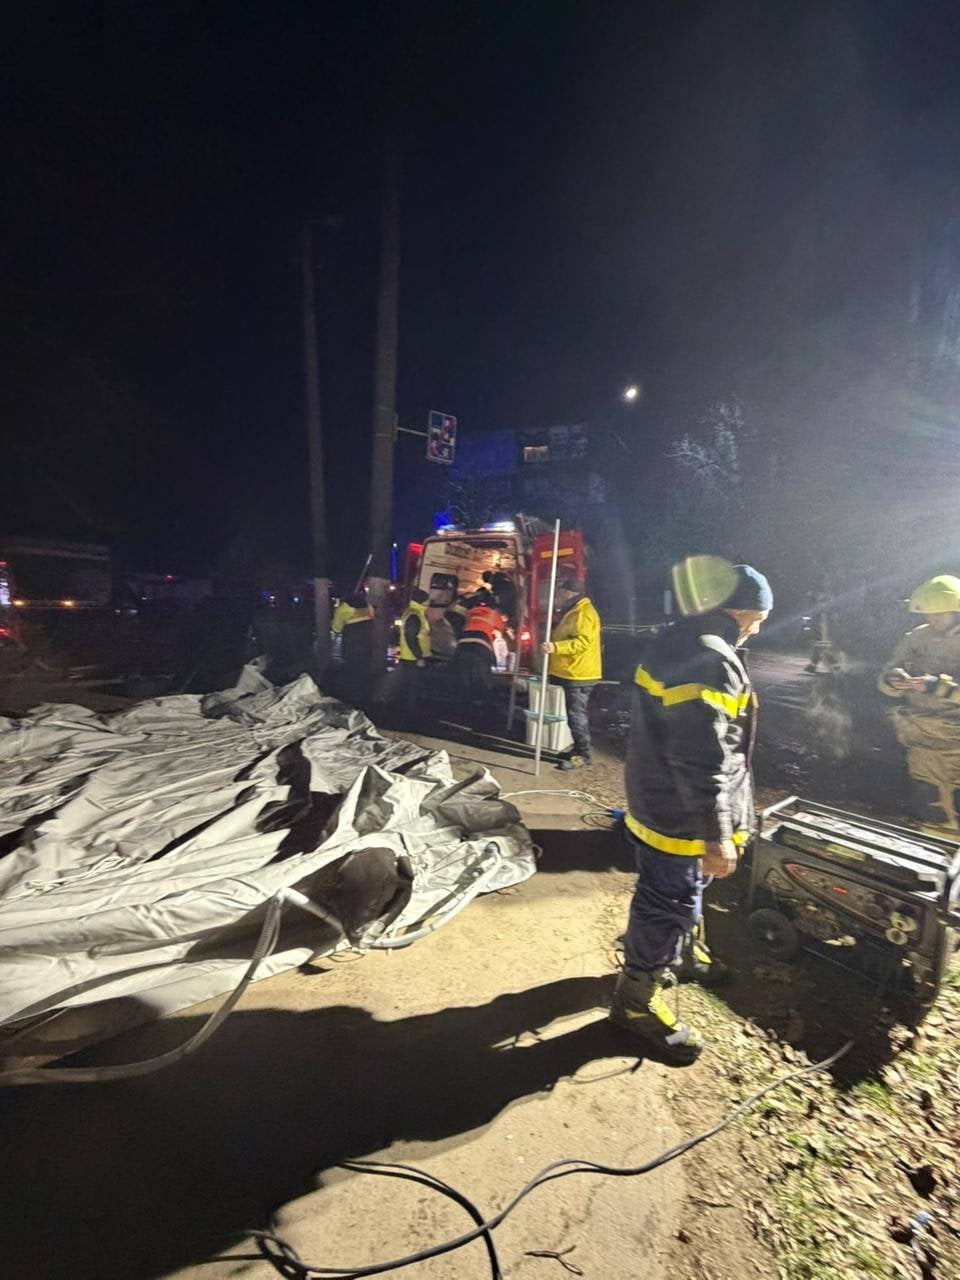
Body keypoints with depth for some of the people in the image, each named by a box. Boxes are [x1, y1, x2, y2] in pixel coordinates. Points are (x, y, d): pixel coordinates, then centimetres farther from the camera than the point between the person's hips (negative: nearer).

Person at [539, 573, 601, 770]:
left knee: (577, 714, -6)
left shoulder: (584, 613, -16)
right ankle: (579, 749, 25)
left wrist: (555, 647, -33)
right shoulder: (571, 611, 18)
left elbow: (583, 642, -27)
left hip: (579, 674, -11)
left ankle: (584, 754, 2)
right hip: (570, 672, 11)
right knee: (575, 714, 15)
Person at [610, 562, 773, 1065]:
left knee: (685, 891, 31)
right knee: (667, 904, 9)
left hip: (656, 798, 10)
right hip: (680, 815, -10)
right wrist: (717, 836, -21)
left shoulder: (676, 641, 5)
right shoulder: (711, 664, -28)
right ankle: (638, 998, 31)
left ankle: (685, 953, 56)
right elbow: (704, 762, -29)